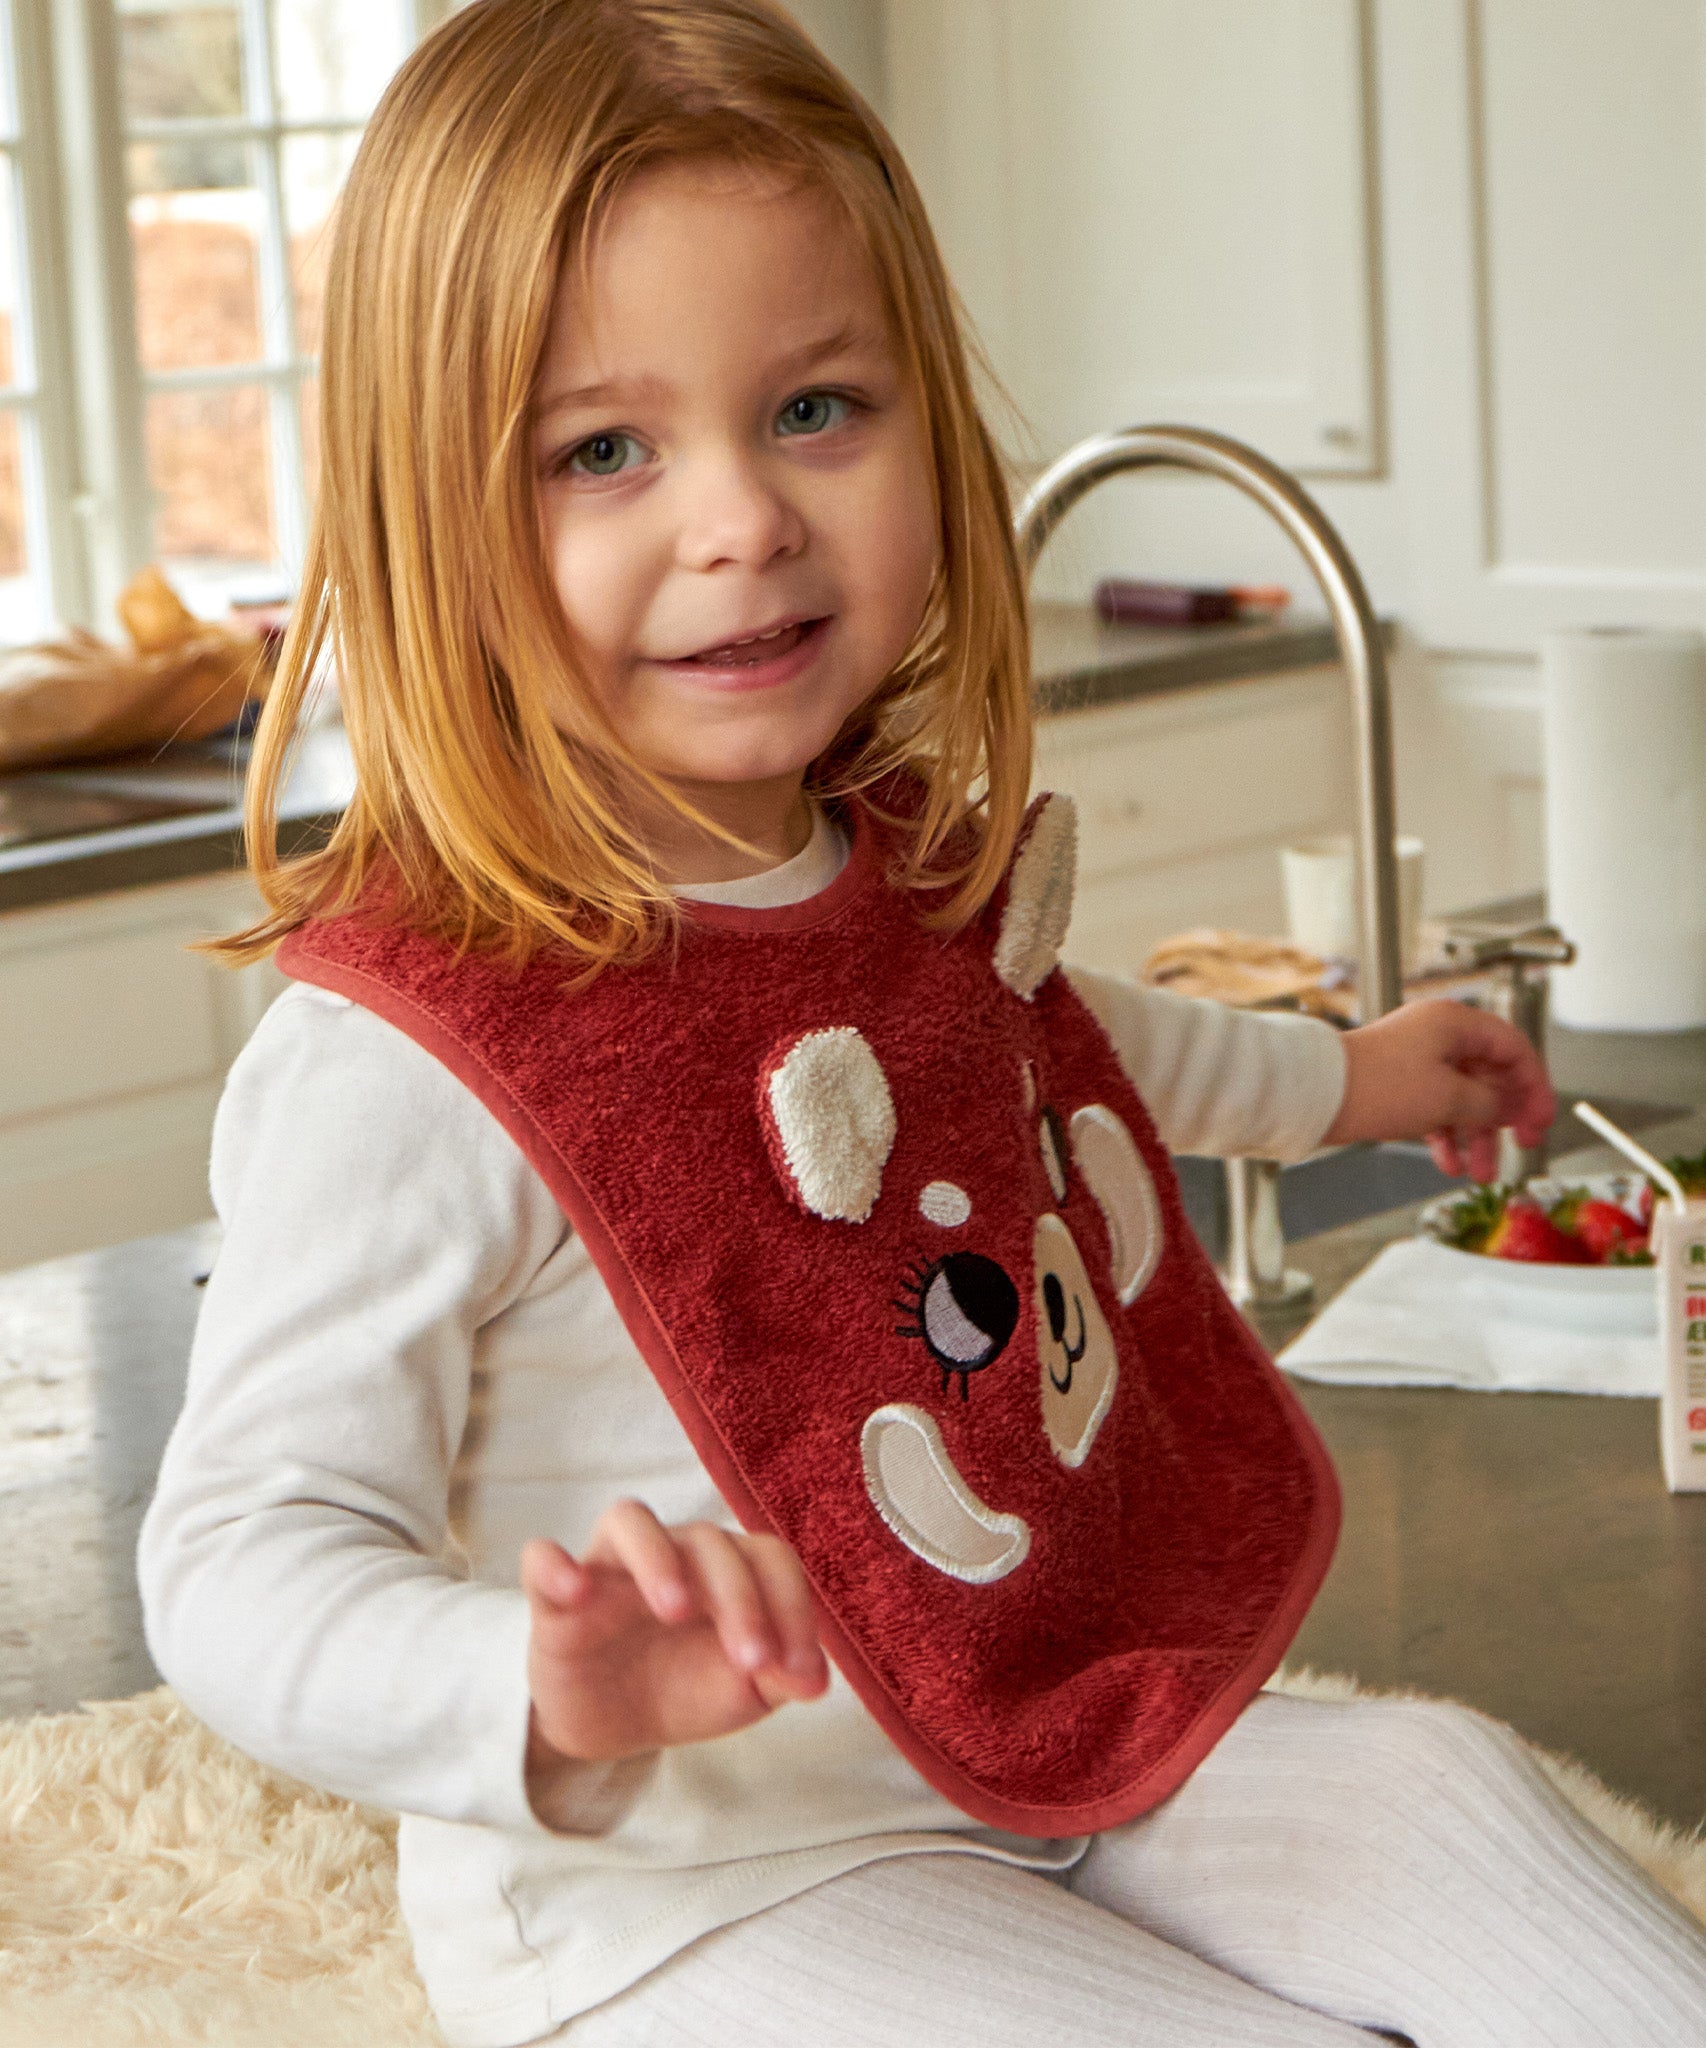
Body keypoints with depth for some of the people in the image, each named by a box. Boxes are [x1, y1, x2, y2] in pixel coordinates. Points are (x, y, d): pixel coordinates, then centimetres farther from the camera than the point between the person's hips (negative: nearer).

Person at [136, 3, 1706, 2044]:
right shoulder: (402, 1067, -27)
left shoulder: (921, 860, 0)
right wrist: (548, 1698, -48)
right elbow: (242, 1558, -29)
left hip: (1047, 1737, 8)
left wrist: (1335, 1077, 39)